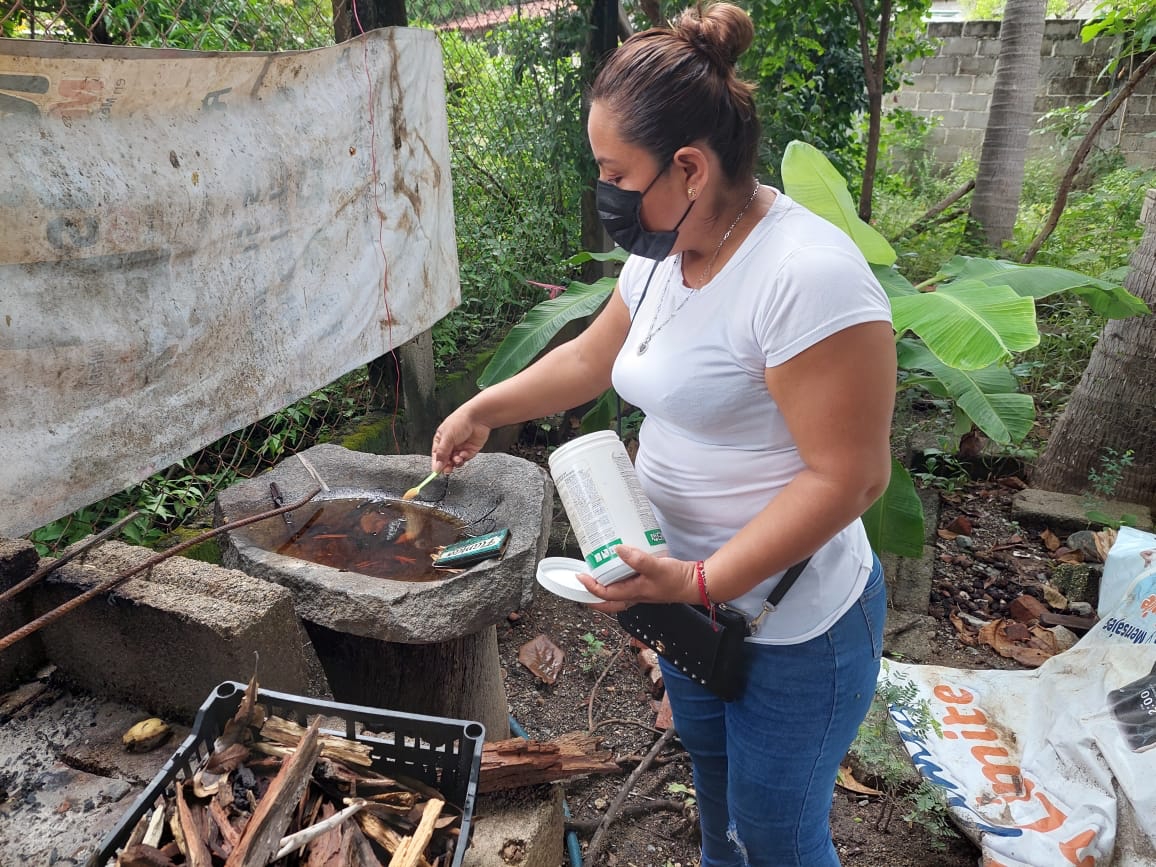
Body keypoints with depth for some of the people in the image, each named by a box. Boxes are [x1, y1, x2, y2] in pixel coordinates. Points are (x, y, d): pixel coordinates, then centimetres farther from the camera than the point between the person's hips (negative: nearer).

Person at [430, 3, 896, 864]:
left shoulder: (805, 276, -28)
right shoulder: (664, 255, 0)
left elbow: (847, 475, -26)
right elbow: (590, 357, 15)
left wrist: (699, 582, -27)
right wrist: (482, 410, 18)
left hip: (792, 631, -7)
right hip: (693, 600, 8)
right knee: (716, 790, 28)